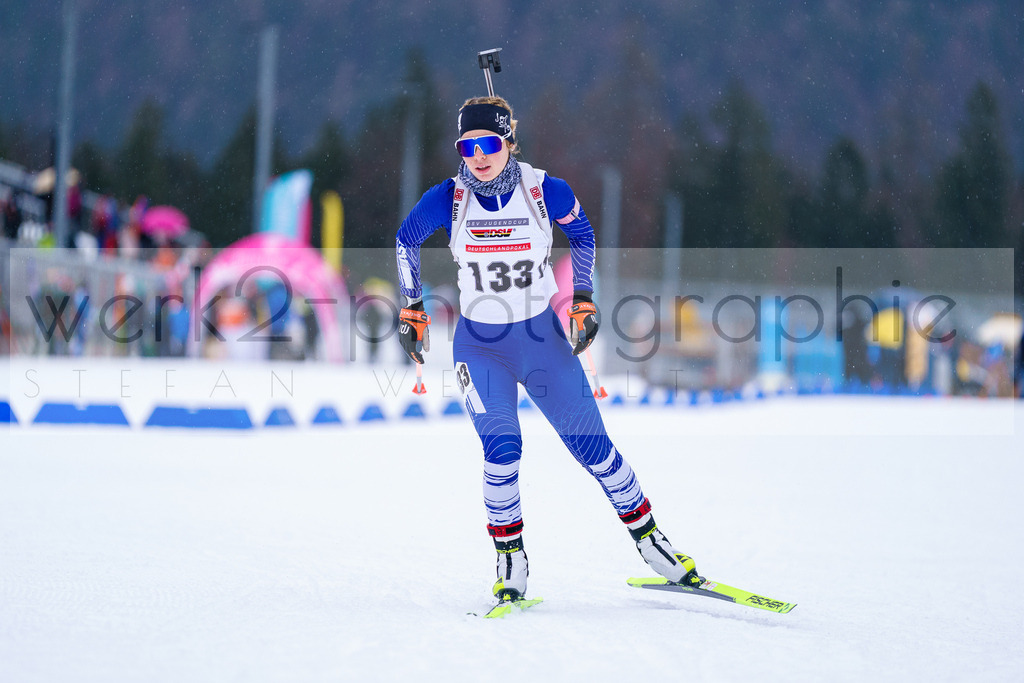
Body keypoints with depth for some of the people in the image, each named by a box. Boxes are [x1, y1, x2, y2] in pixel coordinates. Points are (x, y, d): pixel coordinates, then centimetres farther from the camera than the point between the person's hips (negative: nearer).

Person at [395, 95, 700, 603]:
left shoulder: (546, 192, -14)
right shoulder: (448, 199, -13)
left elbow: (581, 235, 7)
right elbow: (406, 241, 7)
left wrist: (584, 301, 1)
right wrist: (412, 308, 7)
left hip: (542, 337, 1)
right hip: (479, 345, -1)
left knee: (592, 445, 0)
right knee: (502, 448, -19)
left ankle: (647, 538, 18)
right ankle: (510, 558, 0)